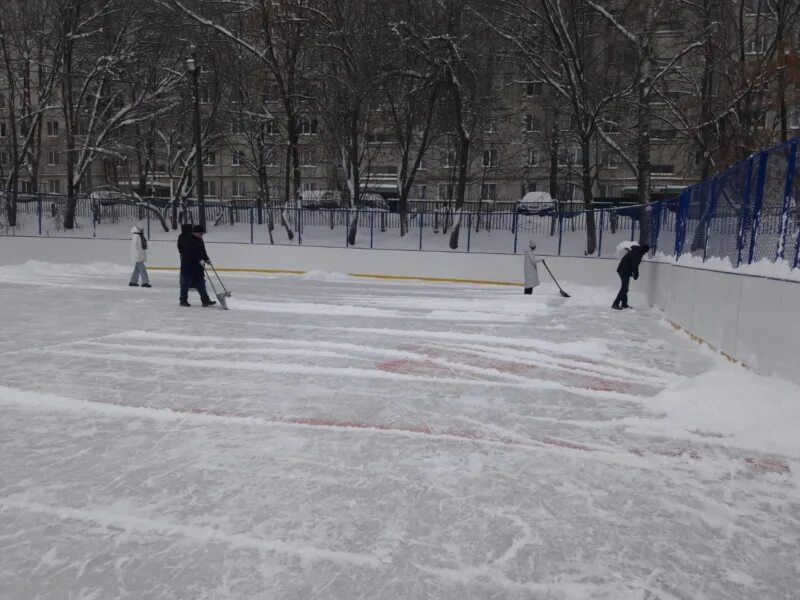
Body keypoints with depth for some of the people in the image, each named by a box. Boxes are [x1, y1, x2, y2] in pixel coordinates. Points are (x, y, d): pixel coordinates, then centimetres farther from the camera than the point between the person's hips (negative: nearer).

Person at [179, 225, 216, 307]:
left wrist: (207, 259, 8)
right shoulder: (189, 241, -16)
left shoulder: (200, 241, 13)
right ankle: (183, 300, 11)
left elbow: (202, 252, 21)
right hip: (188, 266, -9)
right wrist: (200, 260, -28)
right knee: (186, 284, 1)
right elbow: (191, 253, -25)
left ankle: (205, 300, 10)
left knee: (201, 283, 8)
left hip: (198, 267, 9)